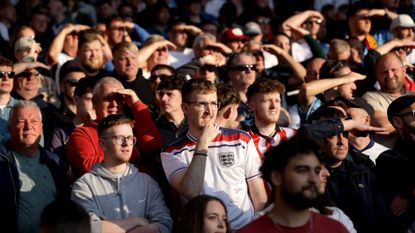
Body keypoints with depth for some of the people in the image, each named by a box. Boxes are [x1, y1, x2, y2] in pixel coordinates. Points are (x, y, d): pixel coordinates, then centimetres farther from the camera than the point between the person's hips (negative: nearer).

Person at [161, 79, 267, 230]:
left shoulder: (241, 140, 9)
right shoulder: (172, 153, 5)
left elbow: (258, 195, 11)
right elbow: (190, 192, -12)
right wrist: (203, 144, -9)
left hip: (246, 226, 1)